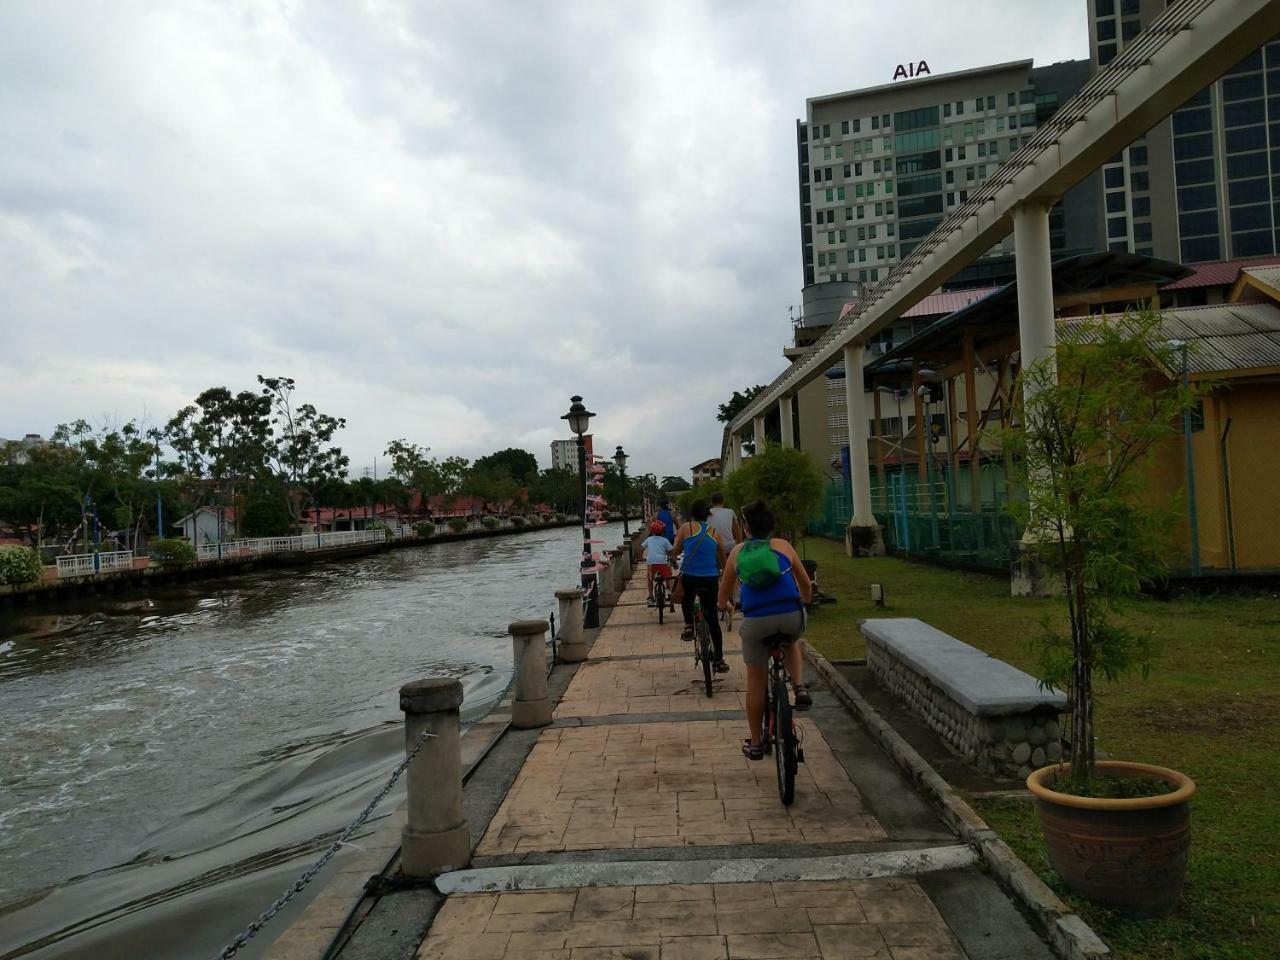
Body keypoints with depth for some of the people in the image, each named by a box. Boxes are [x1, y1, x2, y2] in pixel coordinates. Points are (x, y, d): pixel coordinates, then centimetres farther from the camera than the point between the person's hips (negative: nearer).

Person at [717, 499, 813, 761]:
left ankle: (755, 743, 25)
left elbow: (723, 595, 21)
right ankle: (800, 687, 15)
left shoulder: (738, 552, 14)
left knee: (756, 681, 15)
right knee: (791, 643, 37)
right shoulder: (783, 545, 14)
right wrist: (805, 602, 45)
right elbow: (806, 585, 23)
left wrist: (724, 604, 44)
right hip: (792, 615, 1)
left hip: (756, 620, 0)